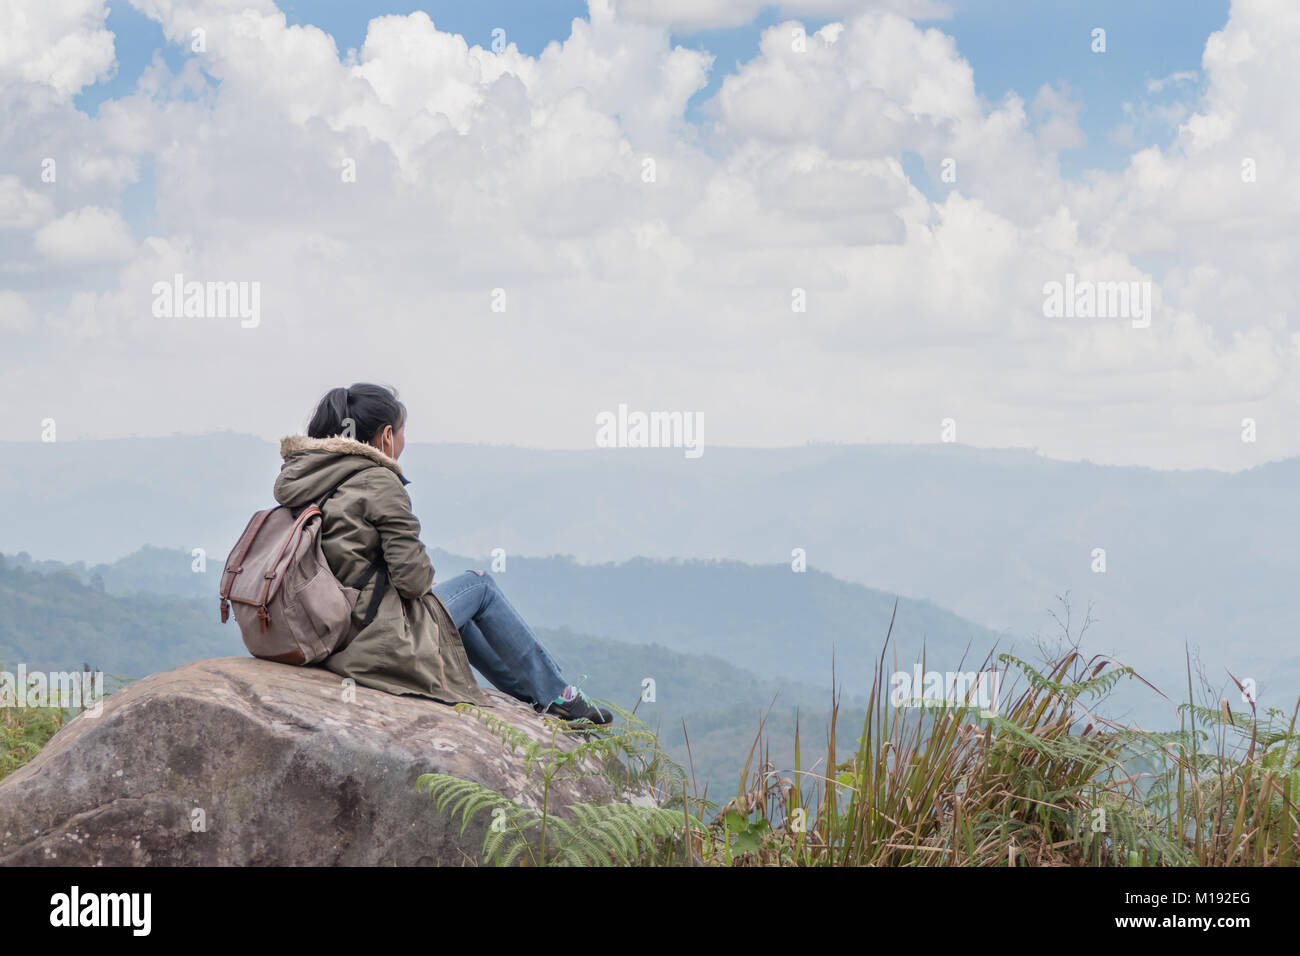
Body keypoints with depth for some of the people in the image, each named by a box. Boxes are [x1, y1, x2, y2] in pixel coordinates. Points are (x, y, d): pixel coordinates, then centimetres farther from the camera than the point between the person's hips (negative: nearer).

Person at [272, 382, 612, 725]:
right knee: (480, 586, 14)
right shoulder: (379, 482, -15)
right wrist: (425, 578, 8)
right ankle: (556, 696, 24)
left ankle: (526, 689, 41)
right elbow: (412, 577, -16)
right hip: (372, 640, -8)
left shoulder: (296, 476, 9)